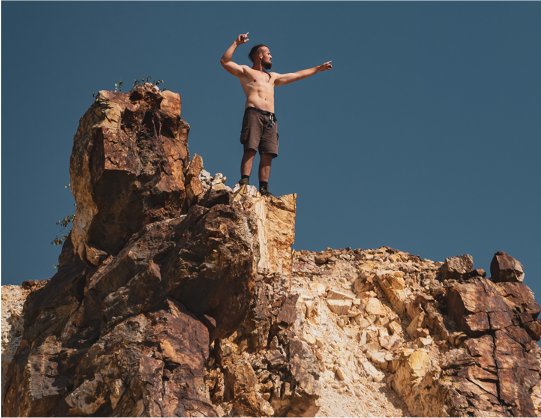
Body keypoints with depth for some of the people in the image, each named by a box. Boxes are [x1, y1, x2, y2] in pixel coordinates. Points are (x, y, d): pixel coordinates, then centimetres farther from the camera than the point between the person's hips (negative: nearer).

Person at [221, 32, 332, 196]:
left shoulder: (273, 77, 34)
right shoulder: (245, 71, 17)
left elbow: (297, 75, 41)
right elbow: (225, 61, 4)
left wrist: (318, 68, 44)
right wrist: (236, 43, -1)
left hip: (270, 118, 5)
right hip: (254, 113, -5)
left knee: (267, 155, -8)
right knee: (250, 150, -19)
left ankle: (263, 188, -12)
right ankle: (244, 182, -26)